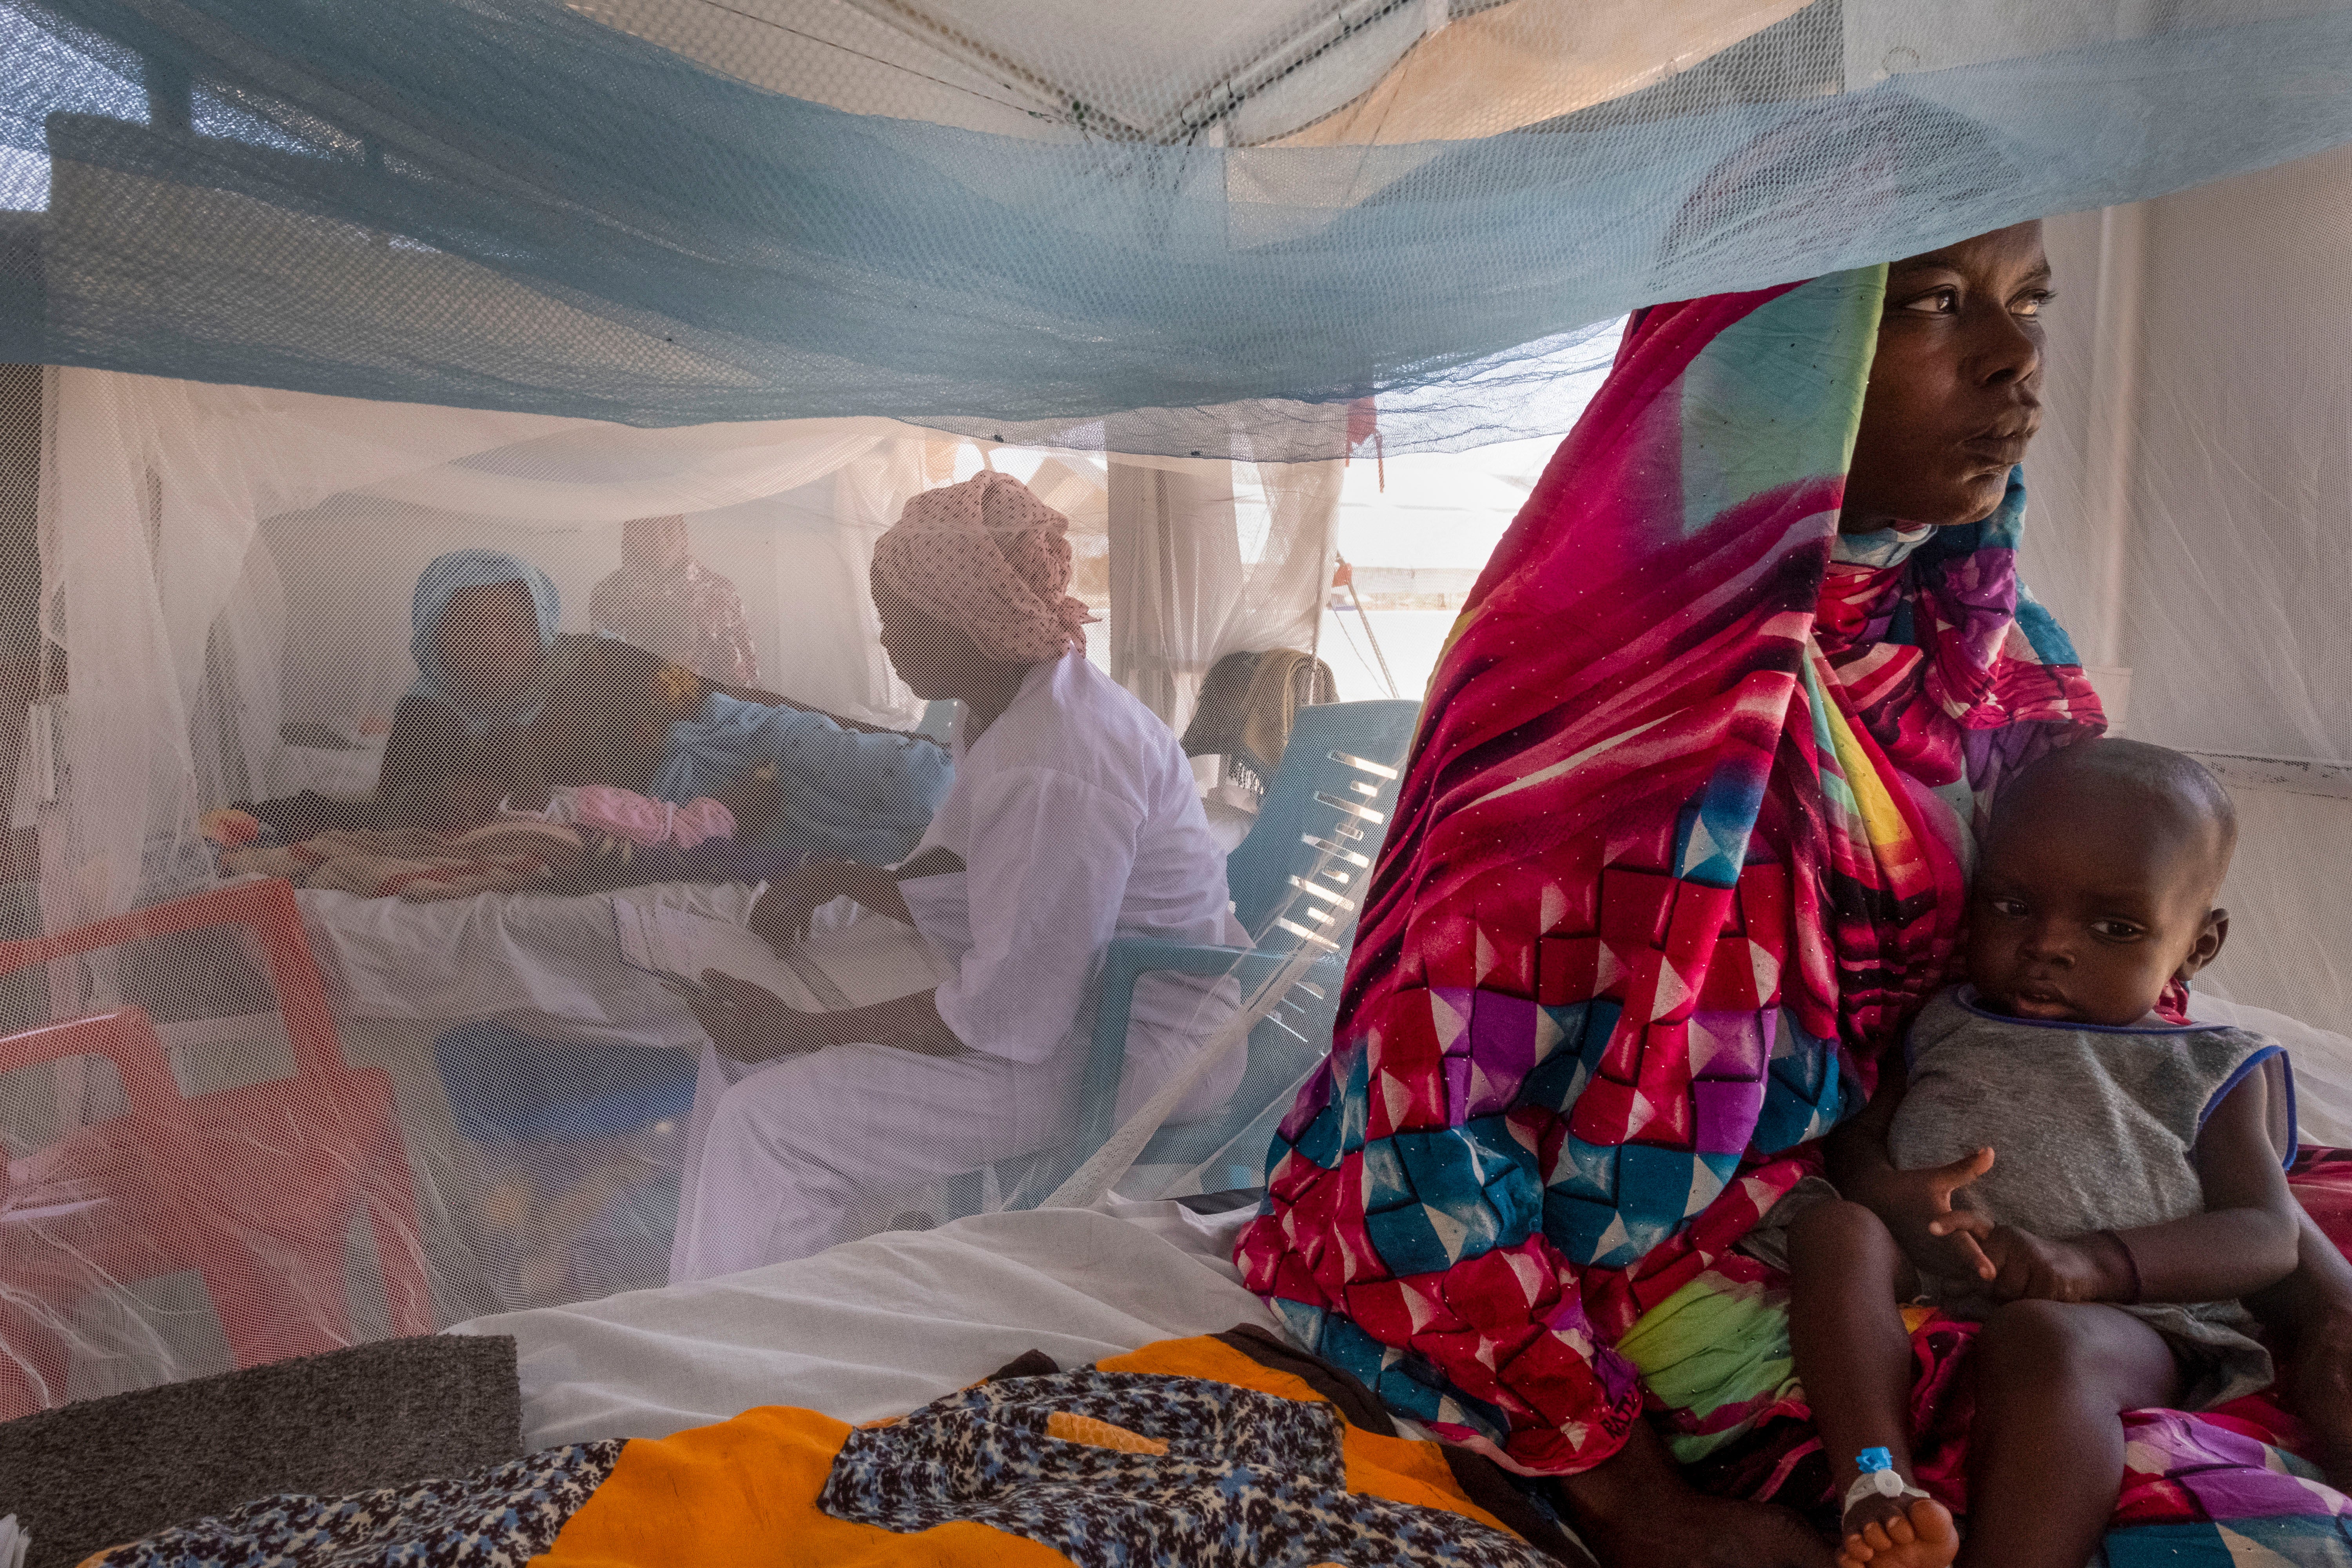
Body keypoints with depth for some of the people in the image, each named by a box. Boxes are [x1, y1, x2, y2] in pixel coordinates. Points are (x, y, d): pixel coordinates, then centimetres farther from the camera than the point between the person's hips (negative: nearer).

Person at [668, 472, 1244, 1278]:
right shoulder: (1000, 713, 4)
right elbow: (963, 898, 15)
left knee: (770, 1117, -14)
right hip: (1057, 994, 10)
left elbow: (1009, 1015, -26)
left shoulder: (1058, 767, -28)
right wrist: (842, 879, 0)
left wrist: (799, 1031, -19)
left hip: (1124, 1058, -10)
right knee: (745, 1041, 9)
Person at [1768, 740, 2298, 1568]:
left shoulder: (2211, 1073, 16)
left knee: (2042, 1341, -36)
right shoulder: (1946, 1026, 23)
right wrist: (1891, 1196, -13)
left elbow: (2266, 1236, 2)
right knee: (1834, 1229, -26)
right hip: (1916, 1285, 4)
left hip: (2122, 1316, -3)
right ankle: (1880, 1488, -38)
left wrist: (2088, 1264, -17)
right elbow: (1856, 1132, 15)